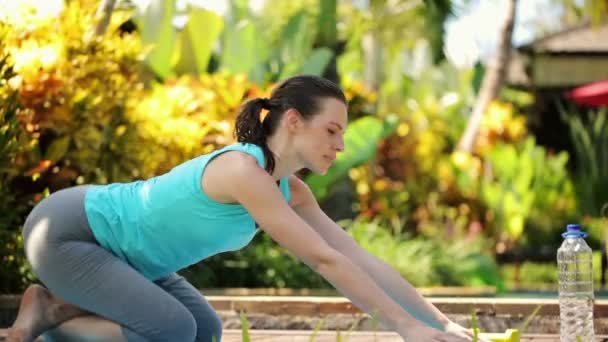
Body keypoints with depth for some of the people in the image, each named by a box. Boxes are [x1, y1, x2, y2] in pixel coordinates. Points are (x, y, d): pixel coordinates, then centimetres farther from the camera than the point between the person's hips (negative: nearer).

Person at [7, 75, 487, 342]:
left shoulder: (290, 190, 0)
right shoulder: (243, 171, -28)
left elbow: (358, 258, -1)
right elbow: (324, 260, -30)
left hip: (108, 241, 9)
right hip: (63, 231, -9)